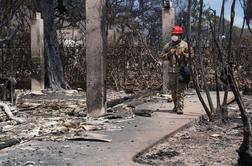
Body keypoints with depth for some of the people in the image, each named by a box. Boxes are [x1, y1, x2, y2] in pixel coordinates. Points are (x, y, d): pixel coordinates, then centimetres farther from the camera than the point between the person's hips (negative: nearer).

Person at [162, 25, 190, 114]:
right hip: (171, 71, 4)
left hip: (181, 70, -4)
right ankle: (176, 105, 25)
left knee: (180, 90, -8)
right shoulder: (168, 45, 10)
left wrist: (183, 54, -18)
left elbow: (190, 56, 0)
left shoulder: (185, 45, 0)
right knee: (173, 90, 11)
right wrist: (169, 54, -8)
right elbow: (163, 57, 10)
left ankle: (180, 108, -10)